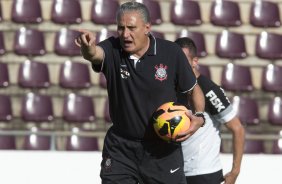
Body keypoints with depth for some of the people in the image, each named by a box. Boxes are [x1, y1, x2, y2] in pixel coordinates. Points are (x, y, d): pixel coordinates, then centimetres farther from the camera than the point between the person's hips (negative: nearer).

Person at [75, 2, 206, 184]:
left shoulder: (171, 52, -10)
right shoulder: (112, 50, -10)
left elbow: (193, 89, 3)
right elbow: (95, 54, -34)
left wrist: (199, 117, -15)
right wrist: (88, 48, -58)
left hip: (162, 149, -1)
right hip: (120, 147, 1)